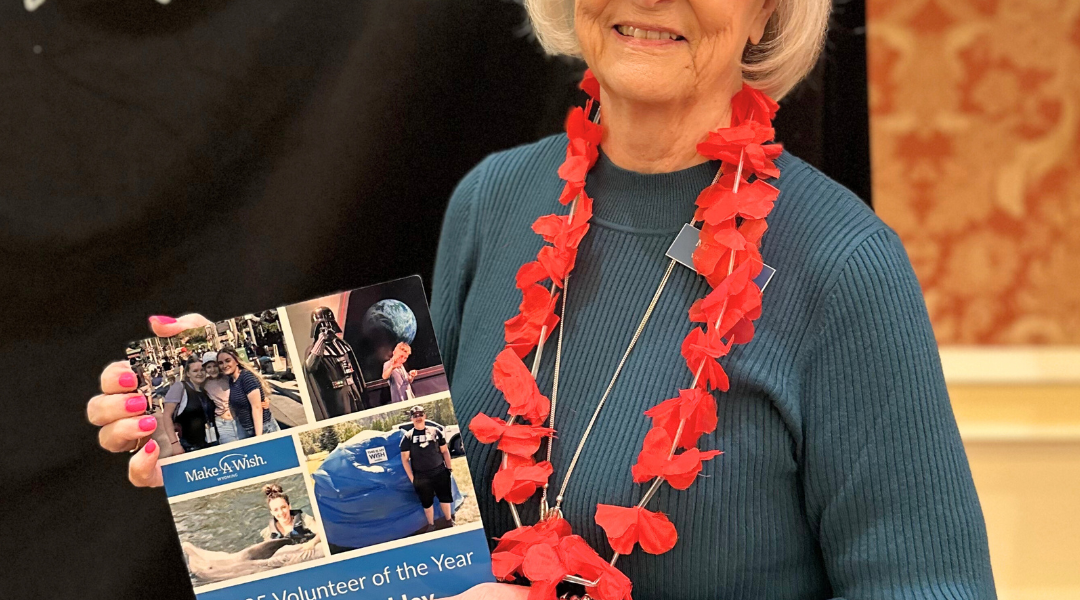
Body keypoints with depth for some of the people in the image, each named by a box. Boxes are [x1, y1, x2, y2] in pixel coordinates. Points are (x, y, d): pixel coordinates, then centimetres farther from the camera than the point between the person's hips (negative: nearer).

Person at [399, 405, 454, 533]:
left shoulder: (435, 432, 2)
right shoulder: (408, 437, -3)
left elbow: (444, 451, 7)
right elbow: (405, 459, -3)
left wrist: (449, 467, 2)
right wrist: (411, 477, -7)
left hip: (440, 472, 1)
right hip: (421, 476, -1)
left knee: (445, 497, 9)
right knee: (427, 502, 8)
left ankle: (449, 521, 27)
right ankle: (431, 525, 23)